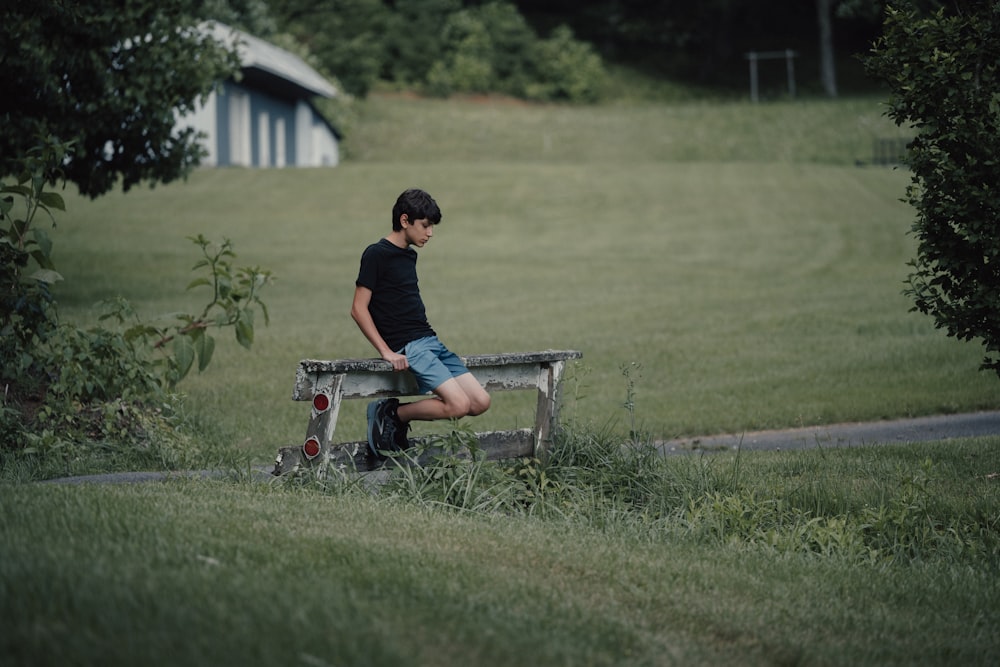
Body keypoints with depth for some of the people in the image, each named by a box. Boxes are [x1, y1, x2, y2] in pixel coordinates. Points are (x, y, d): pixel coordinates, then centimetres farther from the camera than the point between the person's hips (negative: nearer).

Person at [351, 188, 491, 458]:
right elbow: (359, 309, -11)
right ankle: (391, 414, -3)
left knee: (480, 402, -1)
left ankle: (396, 414, 7)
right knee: (458, 404, -22)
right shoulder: (377, 254, -7)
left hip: (431, 342, 9)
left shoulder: (409, 255, 18)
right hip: (408, 348, -9)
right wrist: (386, 352, -16)